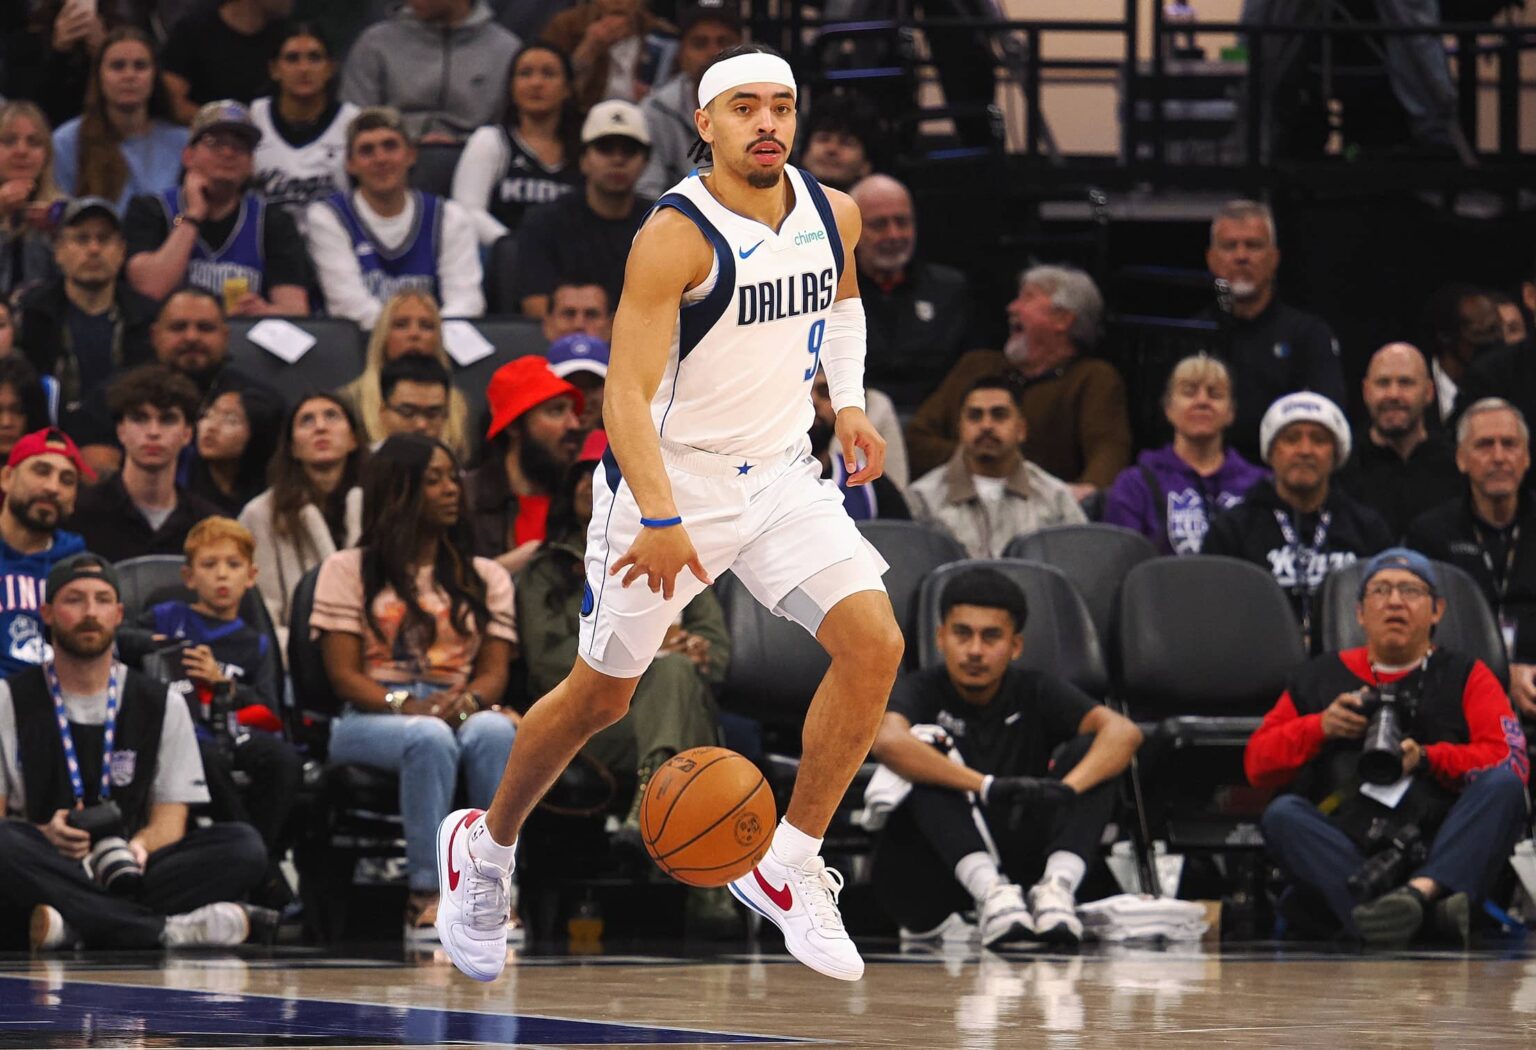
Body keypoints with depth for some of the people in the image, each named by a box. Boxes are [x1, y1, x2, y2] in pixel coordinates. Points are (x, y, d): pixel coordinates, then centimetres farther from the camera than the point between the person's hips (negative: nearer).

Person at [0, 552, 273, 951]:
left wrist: (138, 846, -16)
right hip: (48, 869, -2)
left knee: (243, 844, -24)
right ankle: (167, 930, -38)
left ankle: (74, 926, -39)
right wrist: (46, 835, -20)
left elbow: (170, 820, 8)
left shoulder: (161, 705, 16)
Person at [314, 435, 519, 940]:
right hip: (370, 720, -3)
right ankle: (426, 895, -41)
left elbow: (494, 670, 8)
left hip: (458, 713, 3)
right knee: (430, 738, -39)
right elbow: (343, 673, 0)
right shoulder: (348, 570, 10)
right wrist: (405, 705, -19)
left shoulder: (485, 577, 21)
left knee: (494, 731, -35)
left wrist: (468, 700, -16)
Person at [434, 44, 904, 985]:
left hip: (781, 475, 5)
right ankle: (486, 848, 32)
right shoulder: (677, 237, -21)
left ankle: (787, 864, -5)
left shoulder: (834, 214, -1)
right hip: (668, 479, -5)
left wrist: (848, 401, 12)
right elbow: (627, 394, -26)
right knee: (602, 694, 6)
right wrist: (661, 521, -37)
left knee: (875, 641, -16)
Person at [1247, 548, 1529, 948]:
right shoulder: (1320, 677, 24)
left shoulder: (1466, 676, 19)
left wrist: (1427, 758, -12)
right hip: (1344, 857, 1)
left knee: (1503, 786, -26)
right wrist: (1320, 727, 1)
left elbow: (1511, 763, 3)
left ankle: (1423, 890, -54)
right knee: (1283, 814, -29)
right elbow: (1257, 764, 18)